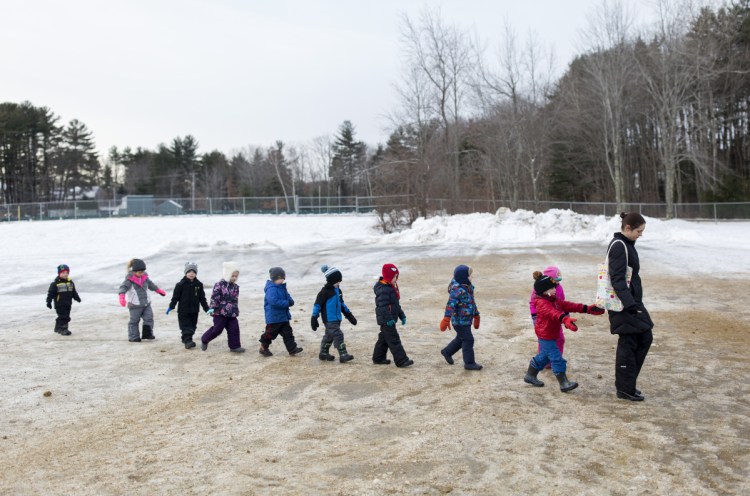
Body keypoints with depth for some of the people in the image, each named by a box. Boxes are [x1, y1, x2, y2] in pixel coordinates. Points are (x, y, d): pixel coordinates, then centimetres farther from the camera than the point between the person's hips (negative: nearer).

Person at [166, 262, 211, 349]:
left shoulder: (199, 284, 4)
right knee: (186, 327, -9)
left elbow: (202, 298, 8)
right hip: (183, 310, -4)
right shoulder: (181, 284, -7)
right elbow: (175, 296, -3)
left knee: (192, 326, 12)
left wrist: (207, 309, 6)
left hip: (194, 311, 5)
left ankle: (186, 339, 26)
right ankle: (187, 341, -12)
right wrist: (171, 306, -6)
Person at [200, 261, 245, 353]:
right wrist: (213, 308, -20)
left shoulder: (235, 287, 9)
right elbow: (214, 297, -16)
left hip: (232, 313, 6)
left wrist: (236, 310, 18)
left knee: (234, 329, 0)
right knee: (217, 329, 1)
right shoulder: (219, 285, -13)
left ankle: (234, 346, 8)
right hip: (220, 312, -6)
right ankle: (204, 340, 23)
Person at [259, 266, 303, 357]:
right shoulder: (271, 289, -22)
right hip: (274, 317, -9)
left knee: (288, 332, 7)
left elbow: (287, 296, 18)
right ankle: (263, 348, 24)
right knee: (270, 333, 6)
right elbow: (274, 302, -32)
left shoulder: (282, 287, 8)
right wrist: (287, 303, -24)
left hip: (283, 316, 9)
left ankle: (292, 349, 9)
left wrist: (290, 301, -7)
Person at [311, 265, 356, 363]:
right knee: (338, 335, -14)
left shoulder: (337, 290, 12)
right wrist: (314, 318, -13)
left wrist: (349, 315, 21)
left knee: (329, 335, 18)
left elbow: (342, 303, 22)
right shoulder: (325, 292, -14)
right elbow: (317, 305, -12)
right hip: (329, 320, -9)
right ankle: (343, 355, -13)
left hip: (336, 319, 9)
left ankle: (323, 353, 32)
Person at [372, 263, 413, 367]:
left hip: (389, 319, 11)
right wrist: (389, 319, -29)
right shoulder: (383, 290, -20)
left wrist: (402, 315, 21)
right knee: (394, 340, -8)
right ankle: (401, 360, -7)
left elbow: (396, 304, 23)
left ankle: (378, 358, 28)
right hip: (386, 320, -11)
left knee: (384, 338, 18)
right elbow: (383, 306, -26)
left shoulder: (392, 288, 15)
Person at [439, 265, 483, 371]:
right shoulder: (457, 290, -24)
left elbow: (472, 302, 20)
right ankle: (469, 363, 8)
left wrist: (476, 315, 29)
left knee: (461, 339, 22)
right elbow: (451, 304, -33)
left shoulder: (468, 287, 7)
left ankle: (447, 352, 41)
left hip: (466, 320, 10)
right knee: (468, 340, -3)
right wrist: (447, 318, -42)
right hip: (460, 321, -10)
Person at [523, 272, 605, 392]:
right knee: (556, 358, -9)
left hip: (551, 335, 10)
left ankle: (530, 376, 33)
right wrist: (565, 319, -60)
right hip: (545, 336, -10)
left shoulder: (554, 300, 8)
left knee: (544, 356, 20)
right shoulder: (542, 303, -23)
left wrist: (587, 309, -3)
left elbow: (569, 305, 3)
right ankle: (564, 383, -6)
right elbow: (553, 313, -42)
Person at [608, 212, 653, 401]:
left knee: (645, 338, 14)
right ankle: (625, 389, 9)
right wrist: (629, 303, -26)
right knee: (628, 343, -2)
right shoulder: (619, 246, -16)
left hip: (632, 300, 10)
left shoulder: (625, 244, 15)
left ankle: (625, 383, 23)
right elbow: (617, 278, -22)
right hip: (624, 304, -10)